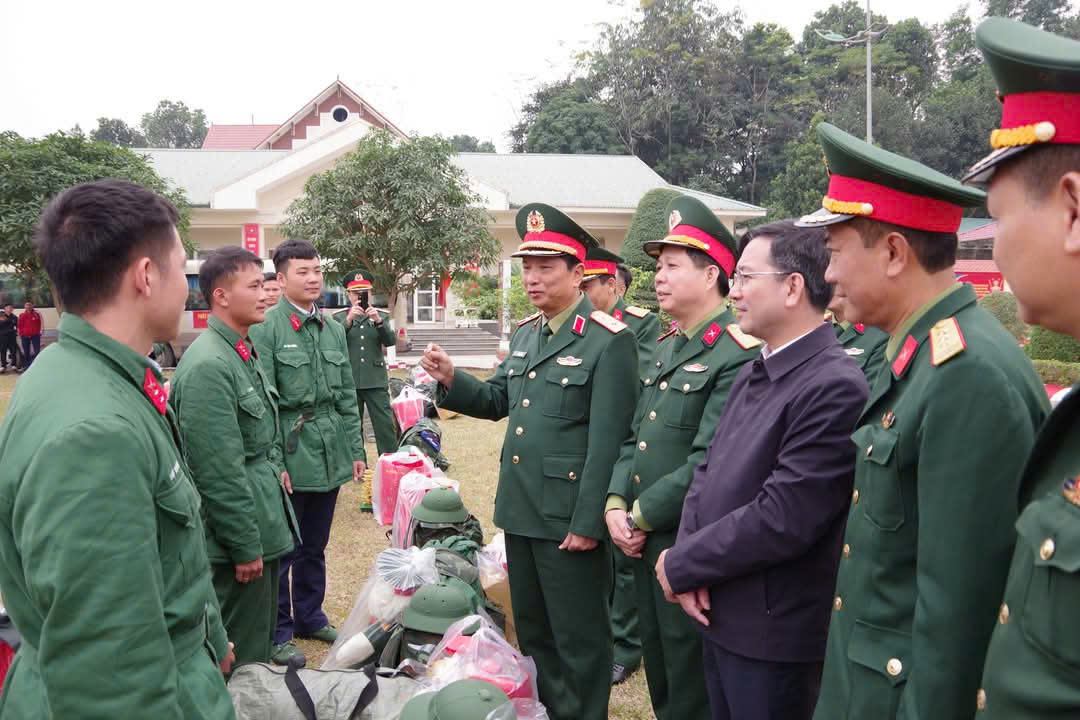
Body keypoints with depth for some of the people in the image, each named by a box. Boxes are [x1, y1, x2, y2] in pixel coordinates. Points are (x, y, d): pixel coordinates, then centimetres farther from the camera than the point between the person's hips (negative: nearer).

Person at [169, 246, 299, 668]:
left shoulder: (244, 352, 11)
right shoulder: (207, 366, -21)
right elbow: (220, 473, -22)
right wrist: (245, 546, -18)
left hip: (265, 526, 10)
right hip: (239, 539, -10)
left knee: (261, 639, 22)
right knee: (243, 654, 3)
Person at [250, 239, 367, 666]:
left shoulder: (333, 330, 11)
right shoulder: (266, 328, -10)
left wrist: (355, 450, 11)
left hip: (329, 459, 6)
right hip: (289, 461, -6)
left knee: (314, 546, 18)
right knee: (281, 550, 5)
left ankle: (309, 616, 34)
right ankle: (278, 631, 19)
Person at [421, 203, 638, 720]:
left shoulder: (610, 340, -15)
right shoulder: (525, 333, 10)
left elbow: (607, 441, -17)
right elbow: (498, 402, 16)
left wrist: (588, 522, -18)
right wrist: (451, 380, -3)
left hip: (568, 518, -8)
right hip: (520, 509, 8)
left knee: (577, 638, 7)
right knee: (532, 630, 21)